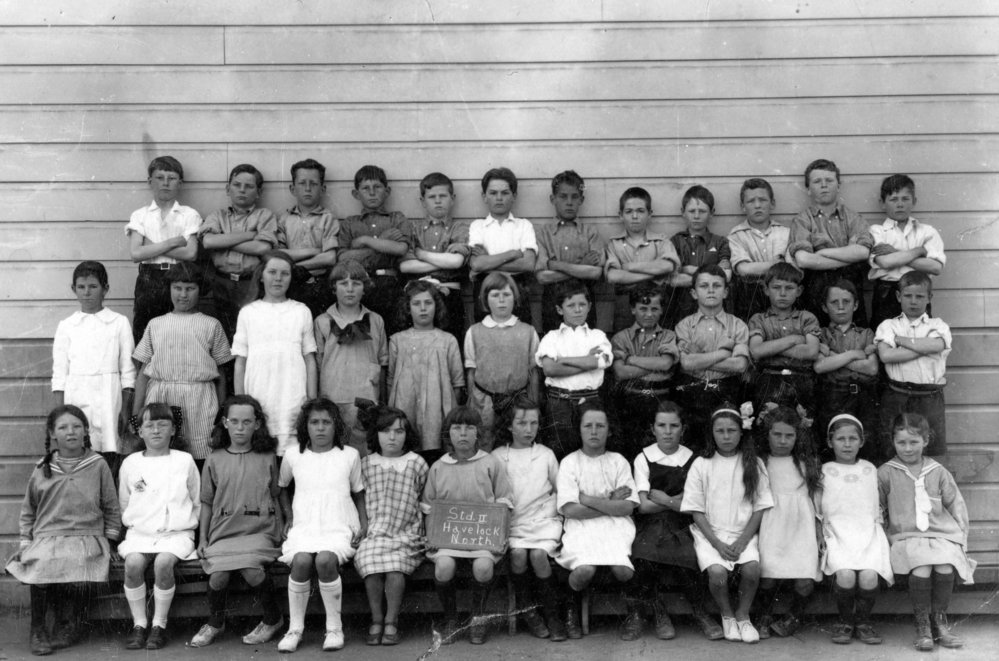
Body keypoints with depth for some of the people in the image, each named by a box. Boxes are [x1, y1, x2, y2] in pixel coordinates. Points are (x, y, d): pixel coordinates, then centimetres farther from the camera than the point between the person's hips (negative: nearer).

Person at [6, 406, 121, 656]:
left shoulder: (98, 466, 6)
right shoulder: (42, 470, 11)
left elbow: (111, 508, 11)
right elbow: (28, 511, 19)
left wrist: (108, 539, 4)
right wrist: (25, 541, 10)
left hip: (87, 537, -1)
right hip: (46, 538, 1)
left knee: (76, 564, -32)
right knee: (41, 565, -31)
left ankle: (68, 626, -8)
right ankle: (38, 631, -14)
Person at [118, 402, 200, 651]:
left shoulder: (184, 461, 7)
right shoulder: (130, 463, 10)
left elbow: (196, 503, 14)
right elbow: (124, 504, 19)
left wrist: (185, 524, 4)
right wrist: (133, 523, 7)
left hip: (177, 532, -2)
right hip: (139, 532, 2)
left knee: (163, 562, -31)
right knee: (133, 562, -29)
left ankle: (159, 624, -15)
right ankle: (139, 623, -13)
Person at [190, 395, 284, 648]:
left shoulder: (267, 458, 7)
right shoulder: (215, 460, 10)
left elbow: (275, 497, 12)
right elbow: (206, 503, 14)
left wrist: (280, 531, 2)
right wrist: (202, 538, 8)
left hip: (259, 529, -1)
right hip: (223, 530, 2)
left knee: (251, 570, -28)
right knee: (218, 574, -24)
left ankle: (273, 619, 0)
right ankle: (215, 622, 8)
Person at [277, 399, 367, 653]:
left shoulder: (350, 455, 7)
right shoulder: (293, 456, 10)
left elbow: (358, 493, 17)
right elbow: (282, 488, 25)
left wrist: (364, 523, 4)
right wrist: (288, 517, 12)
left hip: (339, 527, -1)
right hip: (304, 526, 1)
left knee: (325, 559, -33)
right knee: (301, 560, -32)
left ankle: (334, 627, -16)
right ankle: (295, 628, -13)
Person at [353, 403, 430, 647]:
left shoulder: (416, 464, 7)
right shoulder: (366, 464, 11)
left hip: (406, 533, -1)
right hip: (374, 532, 1)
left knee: (396, 564, -30)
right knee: (371, 563, -29)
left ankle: (391, 621, -14)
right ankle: (376, 620, -13)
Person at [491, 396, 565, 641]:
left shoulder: (546, 455, 11)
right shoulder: (497, 457, 8)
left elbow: (560, 489, 18)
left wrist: (559, 512, 3)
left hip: (544, 520, 0)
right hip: (512, 523, 0)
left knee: (538, 554, -28)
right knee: (518, 553, -29)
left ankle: (552, 615, -12)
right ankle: (527, 611, -8)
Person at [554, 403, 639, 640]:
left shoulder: (618, 461, 12)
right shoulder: (569, 462, 6)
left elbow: (627, 507, -1)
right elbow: (569, 509, -6)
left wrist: (588, 499, -7)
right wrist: (610, 502, -4)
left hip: (616, 527, 2)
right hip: (581, 527, -1)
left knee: (623, 569, -29)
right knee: (585, 569, -32)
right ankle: (573, 609, 4)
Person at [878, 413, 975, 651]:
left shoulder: (938, 472, 11)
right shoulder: (885, 473, 6)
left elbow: (956, 505, 17)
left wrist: (961, 537, 9)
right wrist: (884, 536, 1)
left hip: (941, 534, 2)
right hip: (906, 537, -2)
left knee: (945, 568, -28)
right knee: (921, 569, -31)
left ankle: (939, 621, -6)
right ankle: (922, 626, -14)